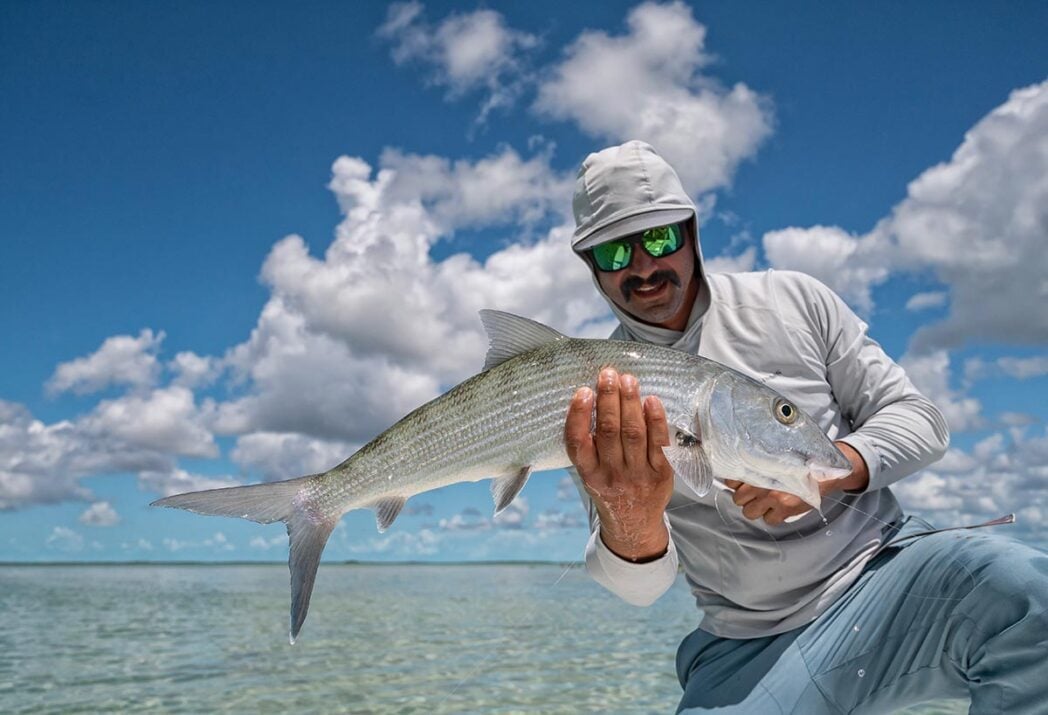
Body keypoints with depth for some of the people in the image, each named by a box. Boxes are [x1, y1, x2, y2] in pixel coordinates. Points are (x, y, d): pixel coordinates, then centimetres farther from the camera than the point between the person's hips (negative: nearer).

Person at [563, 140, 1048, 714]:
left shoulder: (792, 300, 2)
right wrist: (626, 515, -35)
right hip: (748, 646, 0)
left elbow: (920, 419, 4)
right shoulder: (593, 391, -3)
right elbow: (639, 585, -10)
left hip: (884, 565, 1)